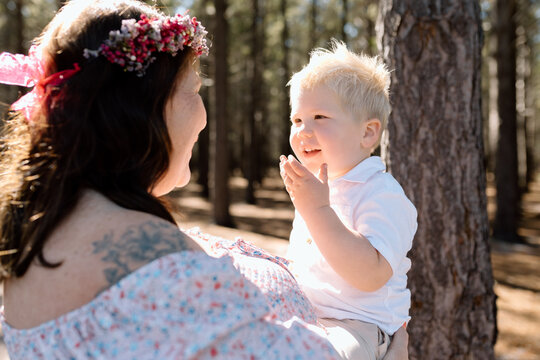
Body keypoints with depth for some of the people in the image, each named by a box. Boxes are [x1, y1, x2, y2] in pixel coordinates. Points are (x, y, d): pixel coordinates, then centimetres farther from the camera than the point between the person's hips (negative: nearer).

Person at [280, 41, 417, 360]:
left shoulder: (383, 194, -14)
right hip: (303, 317, 8)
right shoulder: (316, 189, 13)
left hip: (356, 325, -7)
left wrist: (317, 211, -30)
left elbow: (371, 275, -28)